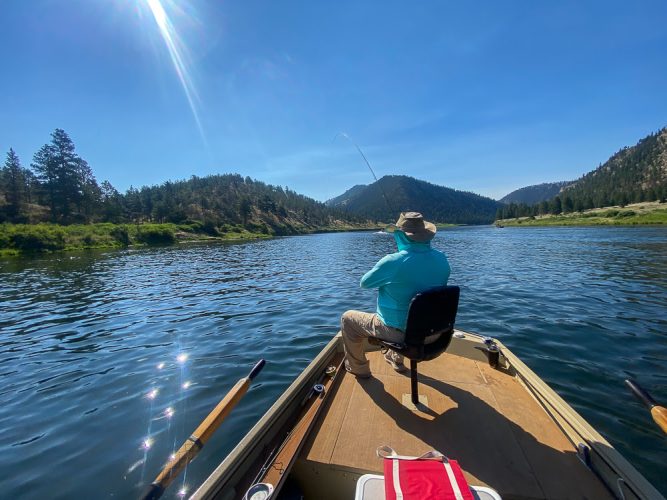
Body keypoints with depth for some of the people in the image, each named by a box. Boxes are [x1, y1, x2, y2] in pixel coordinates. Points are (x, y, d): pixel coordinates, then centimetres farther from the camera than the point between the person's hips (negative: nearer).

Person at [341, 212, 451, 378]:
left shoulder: (392, 262, -27)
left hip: (399, 331, -6)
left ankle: (358, 368, 28)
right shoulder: (442, 259, -8)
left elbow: (365, 283, -10)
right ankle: (396, 358, 47)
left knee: (347, 318, 13)